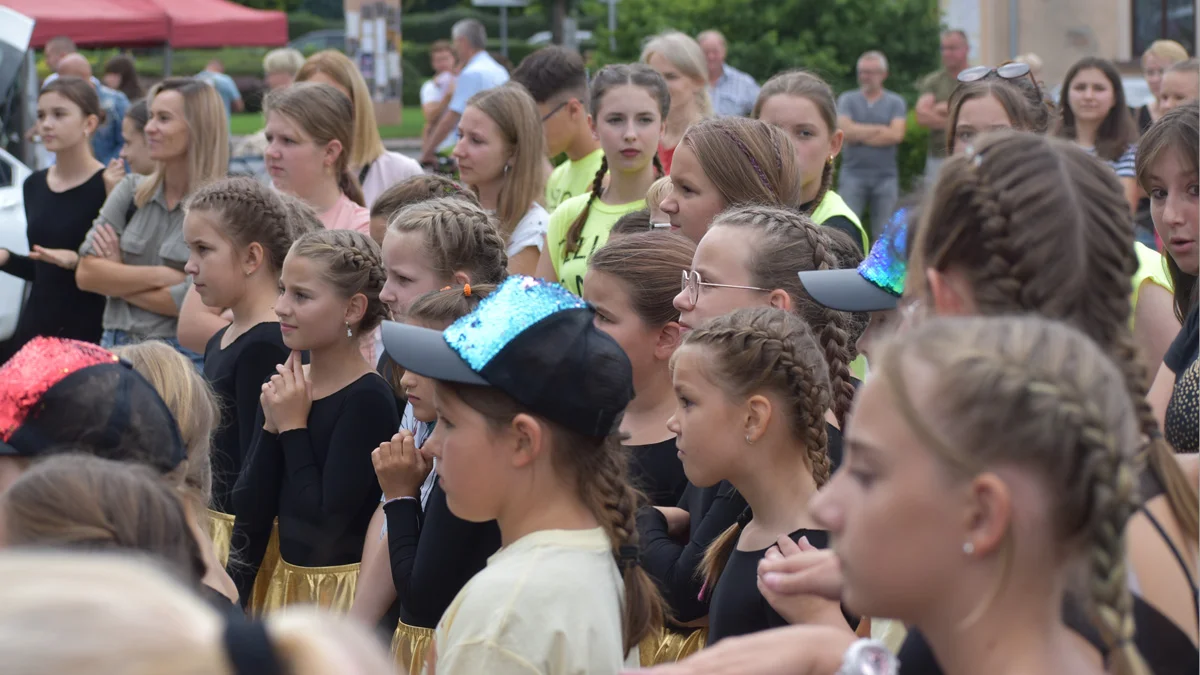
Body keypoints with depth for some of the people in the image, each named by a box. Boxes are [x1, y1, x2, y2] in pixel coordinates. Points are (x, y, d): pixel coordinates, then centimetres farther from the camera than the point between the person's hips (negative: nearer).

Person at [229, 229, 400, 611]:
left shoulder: (368, 400, -14)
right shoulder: (281, 390, 5)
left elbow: (326, 524, -19)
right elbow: (249, 512, 2)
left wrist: (293, 428, -13)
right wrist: (272, 428, -10)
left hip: (341, 591, -7)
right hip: (285, 584, 7)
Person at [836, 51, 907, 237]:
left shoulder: (895, 102, 6)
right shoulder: (847, 100, 7)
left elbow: (896, 135, -9)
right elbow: (845, 130, -9)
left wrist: (859, 135, -7)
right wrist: (881, 130, -5)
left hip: (885, 175, 0)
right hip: (853, 173, 0)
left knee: (884, 231, 3)